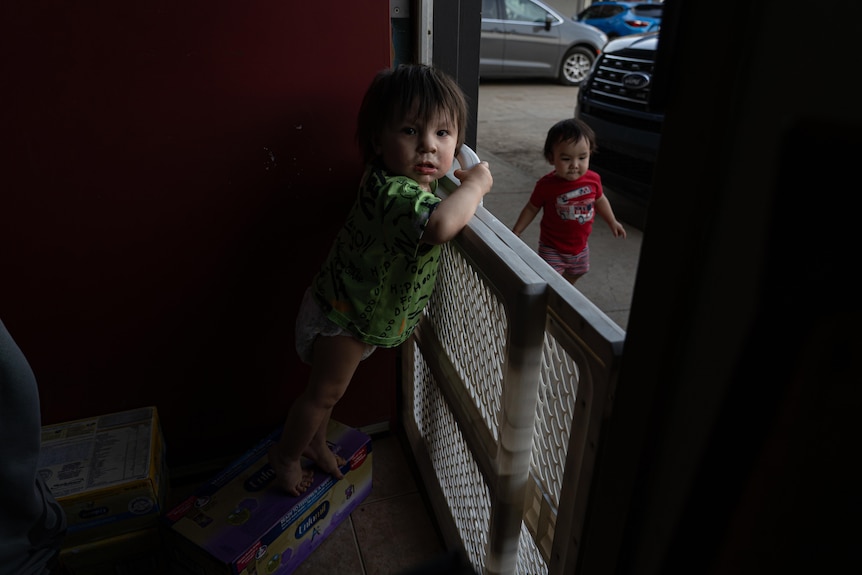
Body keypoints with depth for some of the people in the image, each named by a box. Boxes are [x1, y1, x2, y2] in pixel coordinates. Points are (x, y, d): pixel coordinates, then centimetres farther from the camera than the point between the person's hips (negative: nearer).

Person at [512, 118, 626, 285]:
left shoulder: (593, 179, -12)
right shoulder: (546, 185, -22)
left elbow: (600, 200, 9)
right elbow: (531, 209, -7)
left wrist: (612, 222, 20)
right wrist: (516, 232, -4)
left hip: (580, 247, 5)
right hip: (552, 249, -4)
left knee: (570, 282, 25)